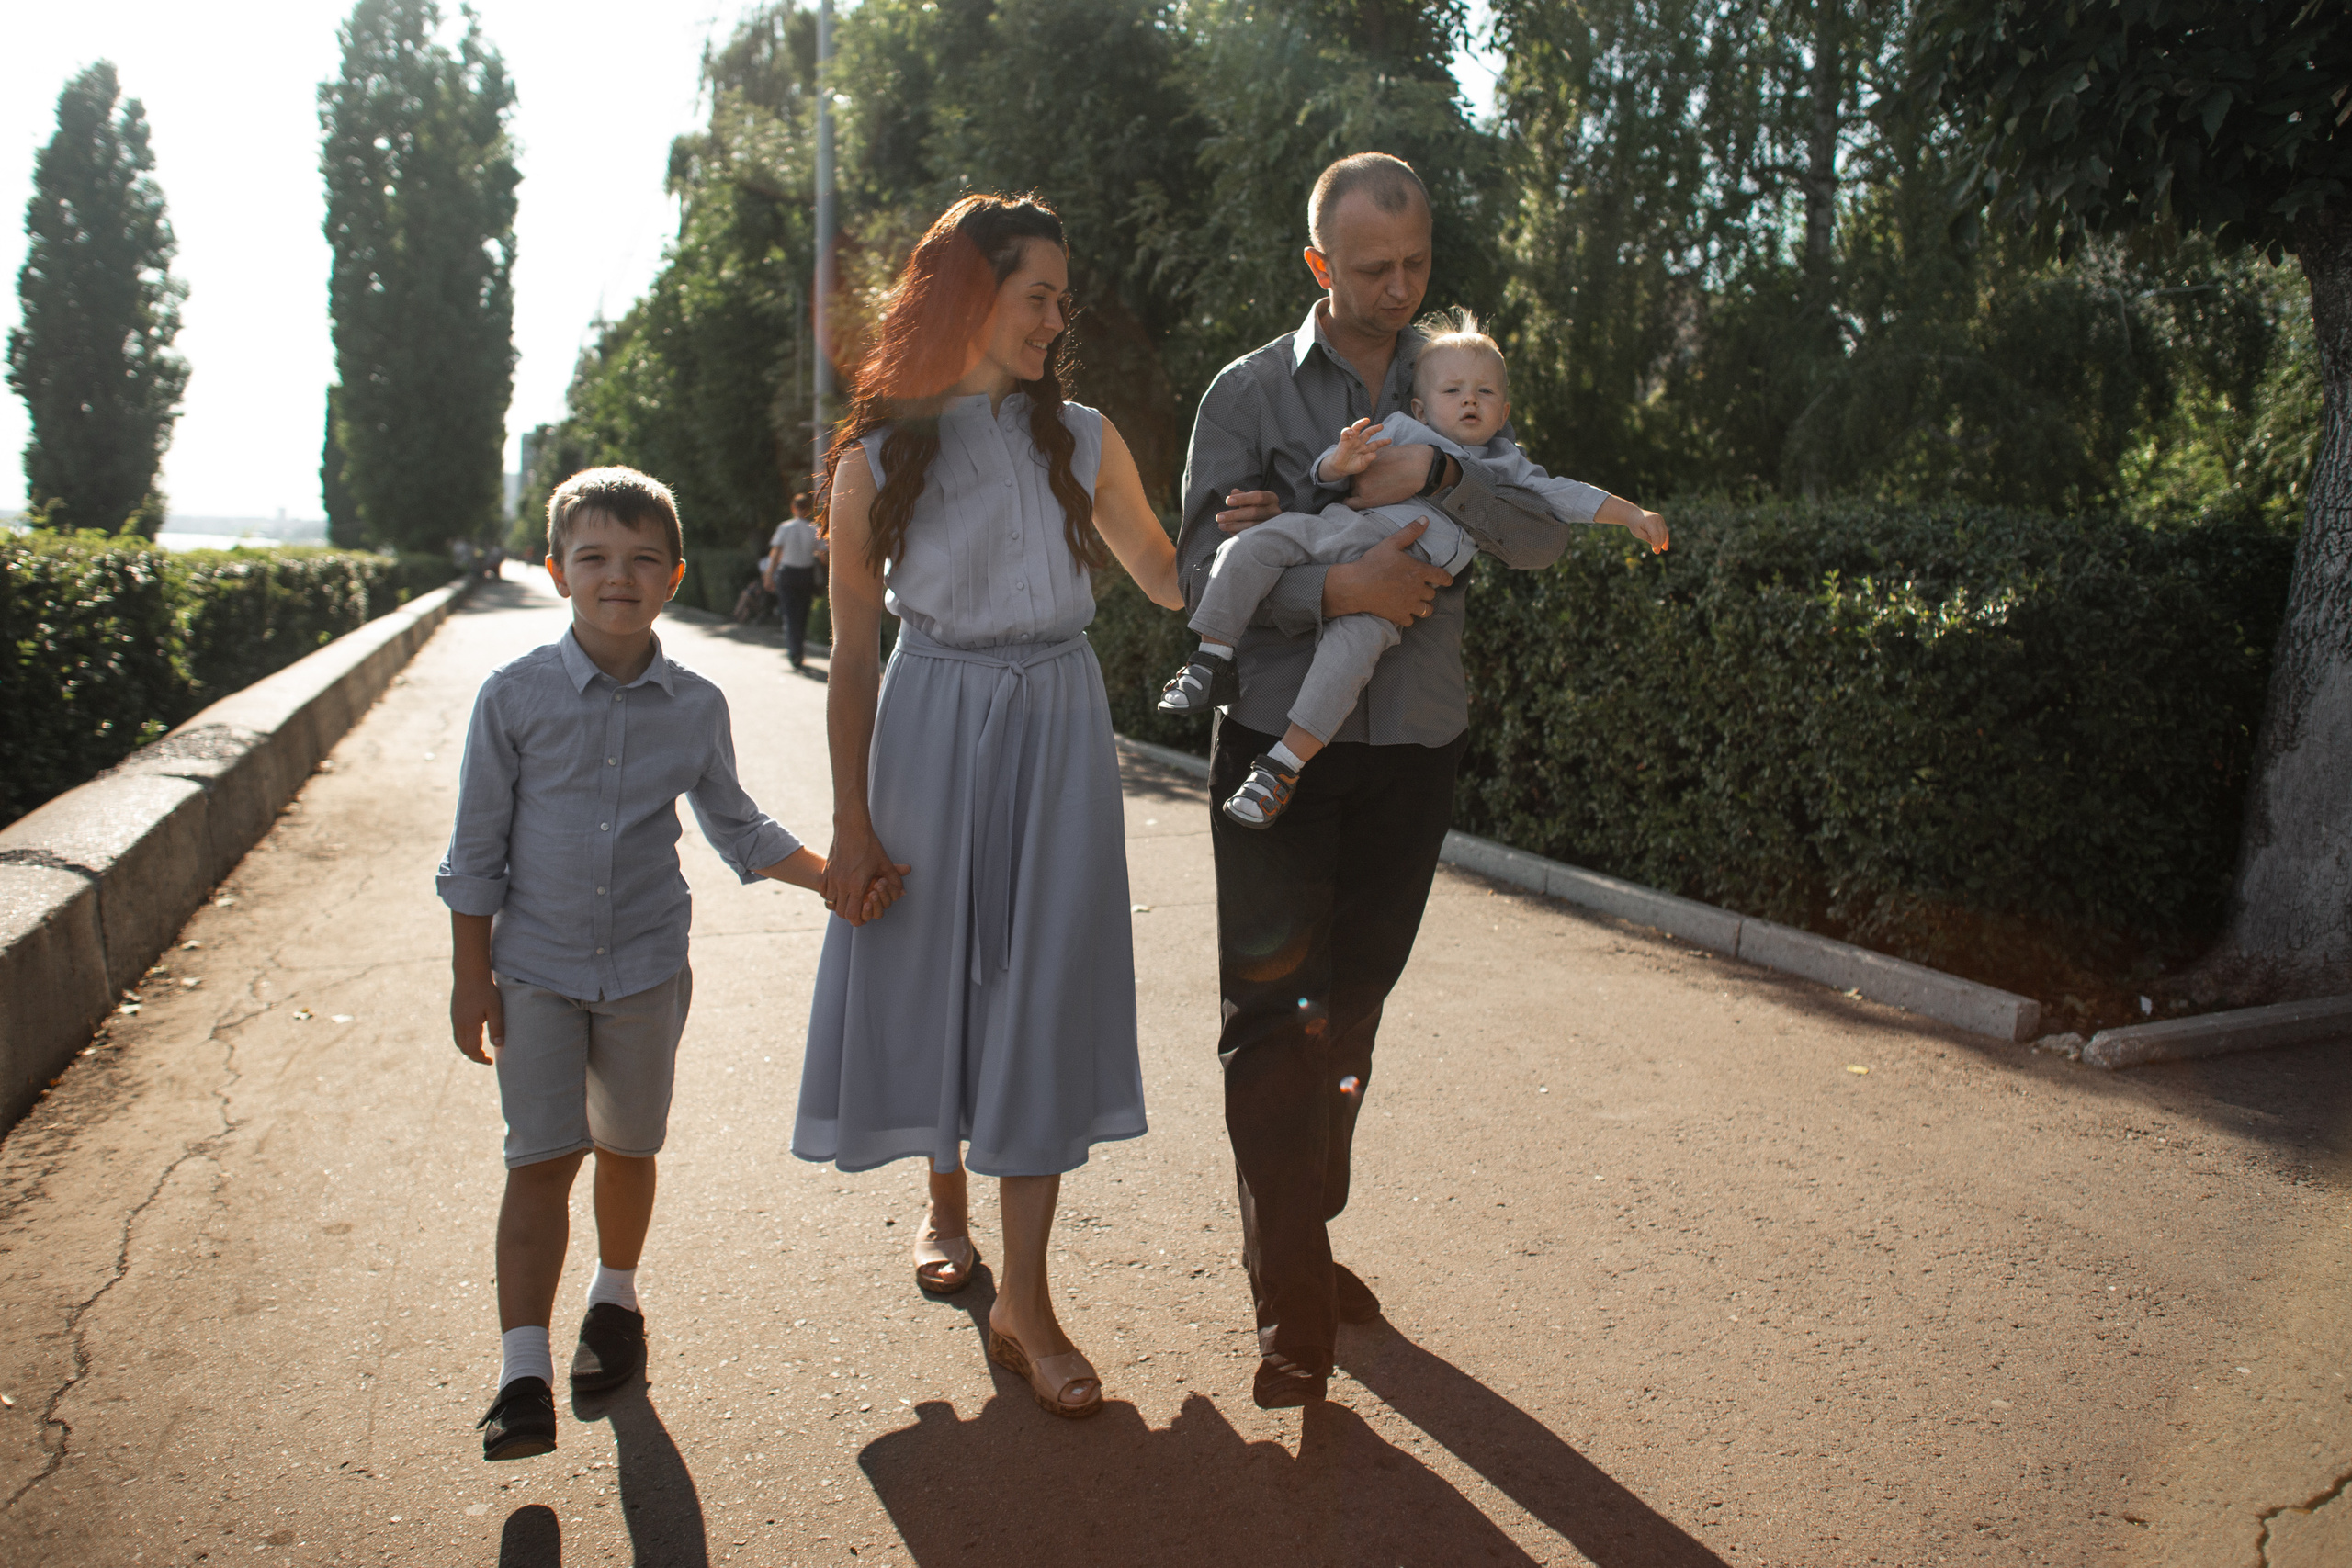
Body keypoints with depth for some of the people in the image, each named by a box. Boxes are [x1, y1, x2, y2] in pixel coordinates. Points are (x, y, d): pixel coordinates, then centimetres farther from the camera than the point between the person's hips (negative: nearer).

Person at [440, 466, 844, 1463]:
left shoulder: (695, 706, -3)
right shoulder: (515, 696, -9)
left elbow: (735, 828, 10)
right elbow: (476, 848, -3)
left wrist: (828, 873, 0)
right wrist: (469, 975, -3)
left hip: (646, 967, 2)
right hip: (534, 968, -2)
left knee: (628, 1148, 15)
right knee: (541, 1158, -3)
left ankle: (614, 1300, 39)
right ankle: (523, 1376, 4)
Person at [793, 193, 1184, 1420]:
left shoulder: (1081, 440, 4)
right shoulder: (876, 459, -1)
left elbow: (1169, 580, 10)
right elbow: (855, 654, 0)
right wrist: (852, 823, -3)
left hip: (1056, 734, 1)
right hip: (931, 732, 0)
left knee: (1043, 996, 0)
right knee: (929, 975, 9)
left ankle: (1024, 1301, 7)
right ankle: (945, 1203, 37)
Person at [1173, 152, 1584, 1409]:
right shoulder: (1251, 391, 1)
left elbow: (1546, 540, -1)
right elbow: (1202, 572, -6)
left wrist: (1438, 473, -17)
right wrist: (1329, 590, -22)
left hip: (1416, 748, 3)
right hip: (1280, 741, -3)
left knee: (1350, 1007, 12)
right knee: (1274, 1010, -6)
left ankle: (1306, 1236, 30)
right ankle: (1292, 1305, 4)